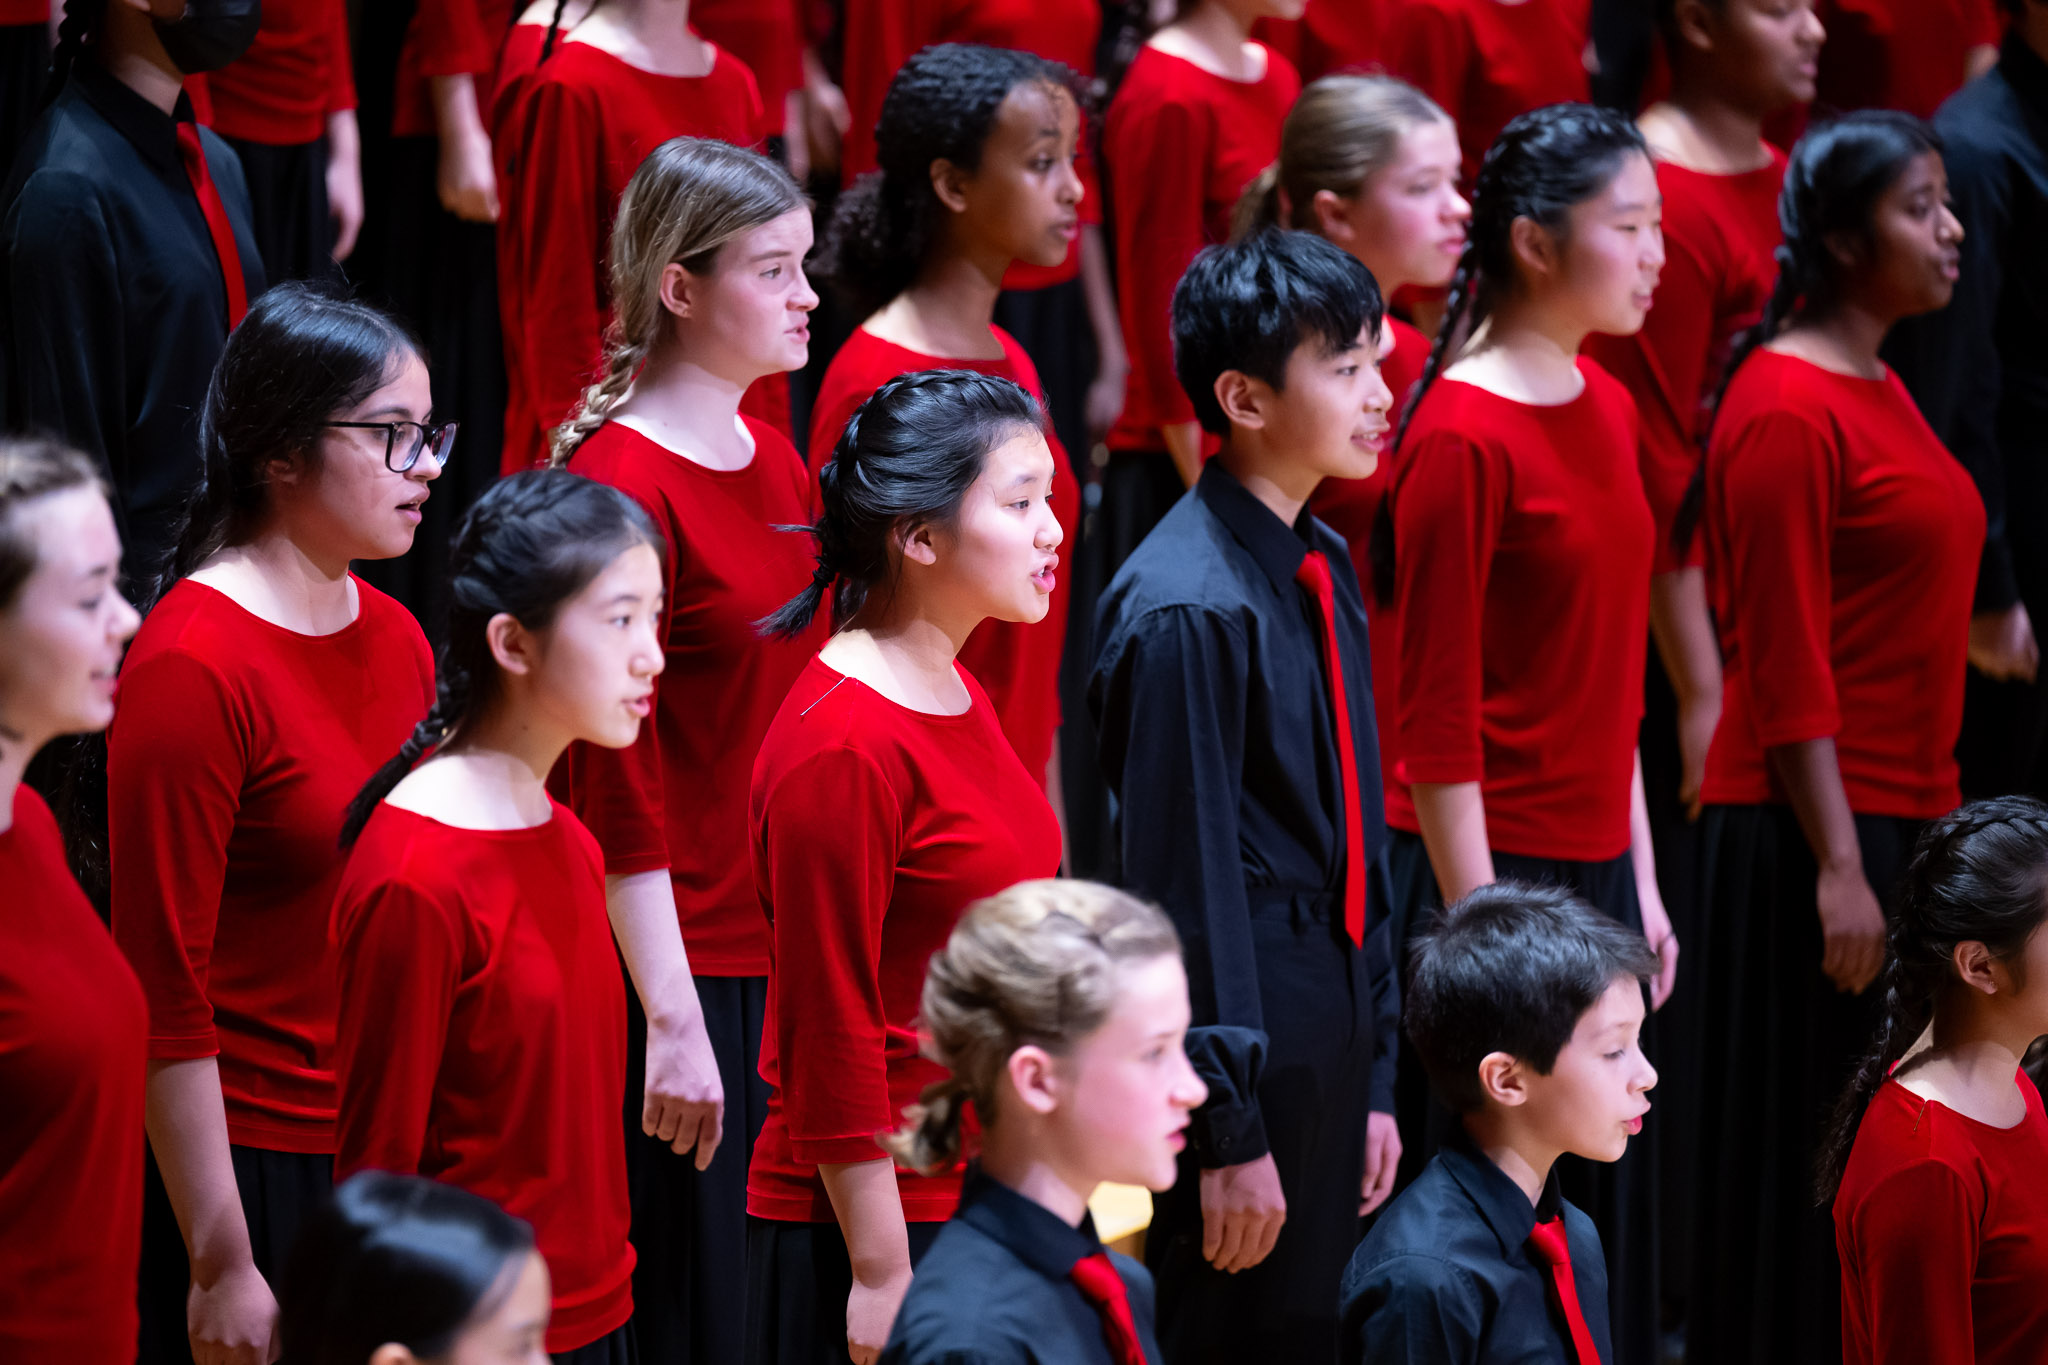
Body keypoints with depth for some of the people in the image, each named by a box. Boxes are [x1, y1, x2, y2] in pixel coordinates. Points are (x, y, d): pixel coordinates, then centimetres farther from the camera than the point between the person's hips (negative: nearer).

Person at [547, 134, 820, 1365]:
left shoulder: (773, 461, 12)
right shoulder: (621, 482, -14)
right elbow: (618, 785, -15)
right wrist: (672, 1020, -17)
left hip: (784, 943, 8)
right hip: (685, 961, -8)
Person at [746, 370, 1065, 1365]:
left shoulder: (955, 696, 11)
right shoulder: (843, 746, -17)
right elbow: (831, 1034, -17)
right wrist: (881, 1274, -16)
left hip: (984, 1199, 9)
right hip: (884, 1218, -9)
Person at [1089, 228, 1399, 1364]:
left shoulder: (1323, 569, 10)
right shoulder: (1188, 609, -17)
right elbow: (1185, 877, -17)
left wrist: (1374, 1075, 16)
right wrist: (1228, 1130, -16)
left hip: (1329, 1026, 8)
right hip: (1241, 1018, -8)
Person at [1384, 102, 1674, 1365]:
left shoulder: (1607, 408, 11)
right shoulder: (1462, 436, -14)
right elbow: (1437, 724, -14)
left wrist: (1642, 882, 15)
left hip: (1599, 868, 8)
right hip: (1498, 868, -8)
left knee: (1609, 1211, 11)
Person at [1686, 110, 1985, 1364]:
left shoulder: (1881, 391, 14)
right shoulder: (1789, 406, -14)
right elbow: (1786, 668, -17)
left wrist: (1933, 826, 17)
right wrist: (1839, 865, -19)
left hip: (1901, 816, 9)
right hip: (1814, 827, -9)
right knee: (1806, 1157, -1)